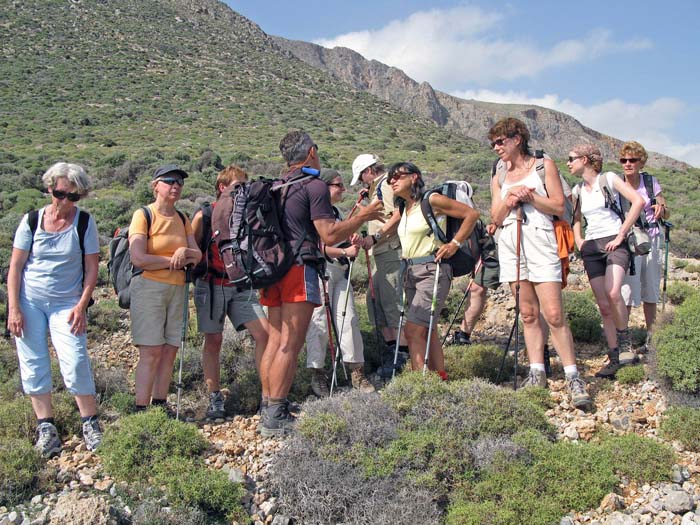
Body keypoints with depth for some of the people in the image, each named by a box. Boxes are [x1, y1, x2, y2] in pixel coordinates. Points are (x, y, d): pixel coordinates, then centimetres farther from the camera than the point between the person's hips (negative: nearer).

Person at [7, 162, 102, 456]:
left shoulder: (85, 222, -1)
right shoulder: (32, 220, 0)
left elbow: (92, 268, -1)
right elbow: (15, 266, 1)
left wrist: (81, 306, -9)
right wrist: (13, 308, -6)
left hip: (67, 304, -2)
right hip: (29, 301, 2)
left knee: (75, 362, -11)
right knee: (33, 363, 2)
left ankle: (90, 424, 2)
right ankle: (45, 426, 10)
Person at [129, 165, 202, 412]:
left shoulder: (182, 219, 16)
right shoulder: (143, 215, -4)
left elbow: (198, 255, 11)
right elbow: (138, 258, -15)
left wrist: (184, 253, -12)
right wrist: (176, 261, -5)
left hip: (177, 289, 6)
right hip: (148, 287, -6)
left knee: (170, 351, 4)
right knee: (151, 352, -10)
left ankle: (160, 404, 11)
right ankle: (141, 409, -6)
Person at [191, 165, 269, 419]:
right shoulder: (204, 215, -3)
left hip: (240, 286, 4)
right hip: (211, 286, -3)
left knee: (264, 333, -7)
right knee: (213, 341, 3)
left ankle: (269, 394, 1)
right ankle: (215, 398, 14)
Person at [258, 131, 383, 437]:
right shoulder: (314, 185, -7)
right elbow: (329, 235, -12)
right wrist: (362, 217, 0)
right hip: (299, 268, -8)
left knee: (275, 340, 10)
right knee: (290, 345, -7)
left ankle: (268, 410, 13)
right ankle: (275, 417, -7)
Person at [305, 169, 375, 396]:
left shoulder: (336, 211, 19)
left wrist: (353, 243, 11)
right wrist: (345, 252, -16)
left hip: (341, 272, 8)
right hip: (321, 271, -8)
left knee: (349, 319, 4)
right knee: (319, 324, -4)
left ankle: (356, 371, 9)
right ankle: (317, 376, 5)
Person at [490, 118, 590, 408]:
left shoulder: (544, 166, 7)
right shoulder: (499, 178, 19)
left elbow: (559, 207, 1)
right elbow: (496, 218, 12)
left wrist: (529, 195, -9)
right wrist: (509, 198, -5)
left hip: (539, 240, -4)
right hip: (510, 244, 5)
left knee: (554, 314, -12)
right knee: (528, 314, 5)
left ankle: (573, 378, -7)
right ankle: (537, 373, 10)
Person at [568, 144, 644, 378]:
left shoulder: (608, 179, -1)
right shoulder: (578, 190, 15)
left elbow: (638, 201, -11)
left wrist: (621, 235, -12)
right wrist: (578, 240, 13)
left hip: (614, 243, -5)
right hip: (591, 248, 5)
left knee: (613, 294, -26)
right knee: (603, 305, -1)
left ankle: (625, 338, -2)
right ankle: (614, 358, 5)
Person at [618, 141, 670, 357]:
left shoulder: (650, 182, 4)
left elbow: (667, 213, 6)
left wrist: (662, 209, -17)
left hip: (652, 239, 3)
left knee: (651, 291, 10)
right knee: (627, 290, -12)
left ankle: (651, 339, 23)